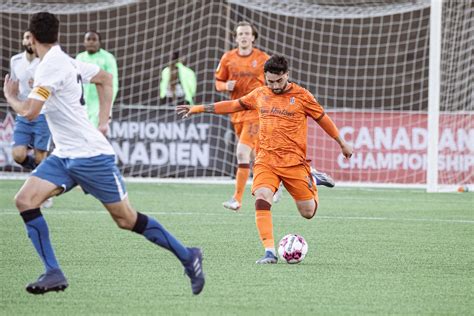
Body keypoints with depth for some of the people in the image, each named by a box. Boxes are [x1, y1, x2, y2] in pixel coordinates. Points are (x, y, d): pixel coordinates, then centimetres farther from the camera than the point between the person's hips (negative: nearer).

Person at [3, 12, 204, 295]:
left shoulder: (50, 66, -17)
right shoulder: (66, 61, 10)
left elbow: (29, 112, -21)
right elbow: (106, 78, 24)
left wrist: (11, 97, 0)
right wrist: (103, 122, 21)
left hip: (91, 155, -9)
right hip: (64, 155, 9)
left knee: (127, 220, 0)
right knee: (25, 200, -8)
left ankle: (188, 257, 15)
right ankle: (54, 273, -10)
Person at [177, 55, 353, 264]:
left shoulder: (301, 96, -1)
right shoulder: (260, 95, 9)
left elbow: (323, 119, 9)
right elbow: (233, 105, 20)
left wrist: (342, 143, 16)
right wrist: (199, 109, 20)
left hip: (294, 162, -2)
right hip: (265, 161, 2)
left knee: (308, 213, 2)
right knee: (262, 199, -25)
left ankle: (313, 183, 37)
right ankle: (270, 252, -24)